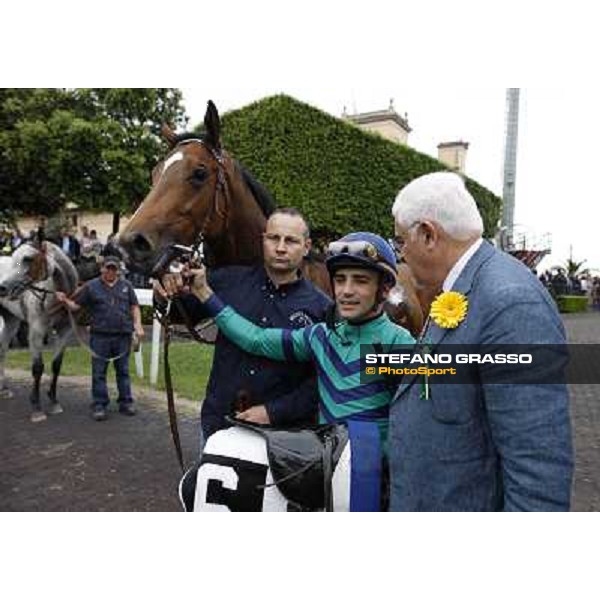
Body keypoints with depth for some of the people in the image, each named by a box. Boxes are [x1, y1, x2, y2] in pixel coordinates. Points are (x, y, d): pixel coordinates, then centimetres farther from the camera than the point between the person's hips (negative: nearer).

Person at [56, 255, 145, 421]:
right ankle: (99, 405, 13)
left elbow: (134, 306, 10)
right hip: (100, 336, -1)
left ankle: (126, 402, 20)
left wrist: (138, 325, -2)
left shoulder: (126, 285, 9)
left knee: (123, 370, 10)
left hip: (123, 335, 2)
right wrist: (64, 300, -16)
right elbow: (75, 306, 4)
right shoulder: (91, 286, 4)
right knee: (99, 372, 3)